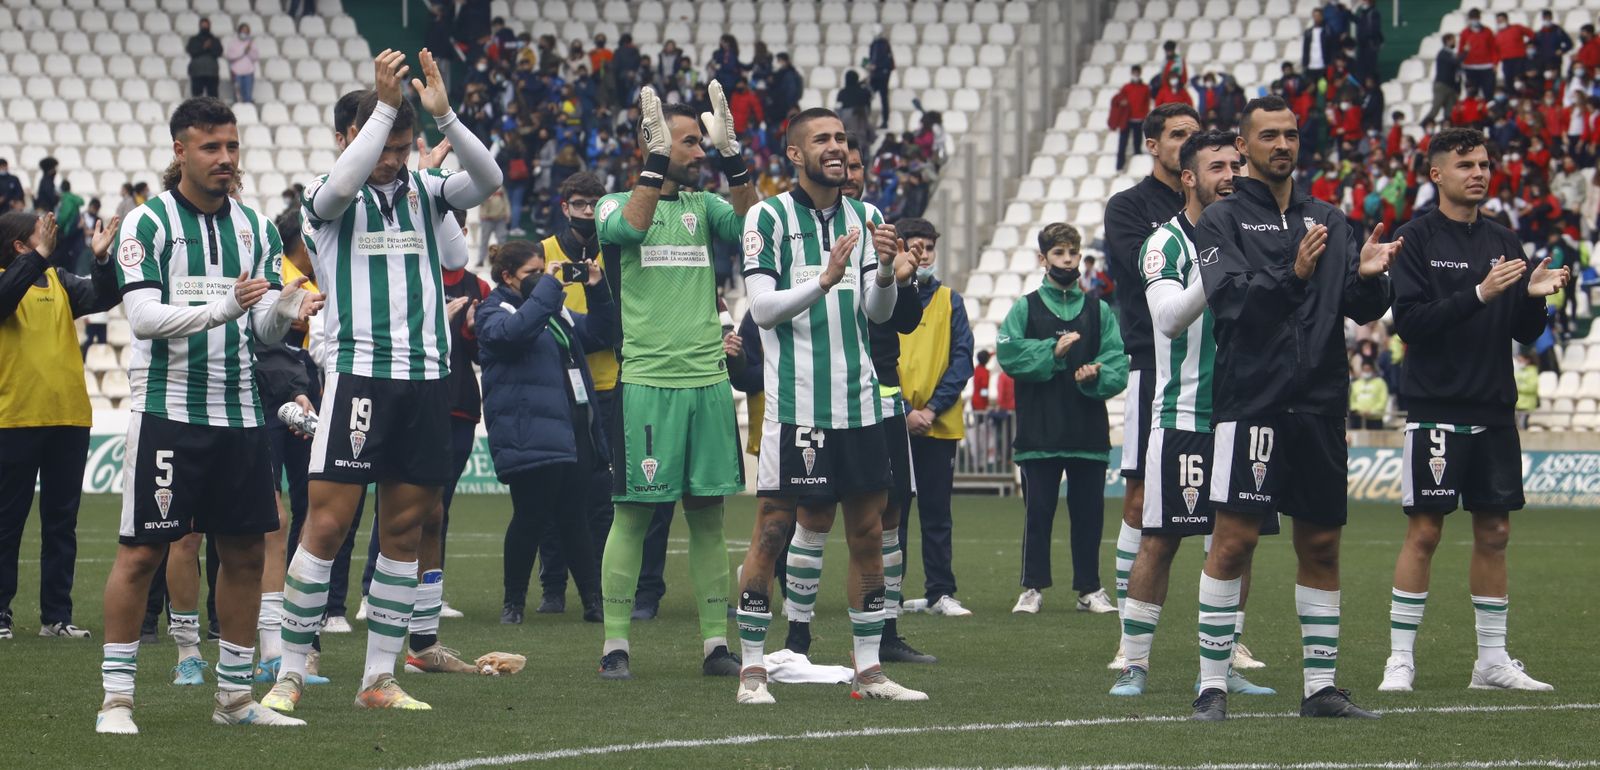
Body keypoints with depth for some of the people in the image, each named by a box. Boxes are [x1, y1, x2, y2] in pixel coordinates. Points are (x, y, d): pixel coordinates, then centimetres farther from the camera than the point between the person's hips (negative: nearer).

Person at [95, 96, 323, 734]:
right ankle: (115, 698, 0)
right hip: (167, 411, -5)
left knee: (245, 552, 6)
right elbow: (144, 317, -15)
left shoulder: (256, 228, 11)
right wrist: (221, 308, -28)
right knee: (141, 552, -5)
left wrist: (283, 310, -15)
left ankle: (235, 694, 16)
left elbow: (262, 330, 8)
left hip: (239, 412, 5)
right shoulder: (147, 223, -4)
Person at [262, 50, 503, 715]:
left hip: (427, 375, 4)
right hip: (358, 373, -4)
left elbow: (487, 180, -6)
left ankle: (379, 678, 12)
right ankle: (290, 673, -5)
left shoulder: (425, 191, 11)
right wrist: (385, 104, -25)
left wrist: (443, 114, -18)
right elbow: (342, 184, -23)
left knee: (405, 529, 6)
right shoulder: (325, 196, 1)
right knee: (328, 521, -10)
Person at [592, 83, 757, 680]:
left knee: (708, 514, 5)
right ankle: (614, 643, 2)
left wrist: (731, 155, -12)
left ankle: (716, 643, 8)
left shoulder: (703, 206, 15)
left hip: (708, 382, 4)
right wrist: (657, 161, -22)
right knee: (633, 513, -3)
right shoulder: (615, 203, 4)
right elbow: (629, 229, -19)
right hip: (646, 380, -4)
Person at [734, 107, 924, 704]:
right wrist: (824, 280, -23)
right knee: (772, 530, -4)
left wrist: (885, 271, -11)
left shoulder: (864, 218, 12)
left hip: (859, 402, 5)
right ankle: (752, 668, 2)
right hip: (794, 402, -5)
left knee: (867, 531, 6)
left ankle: (869, 667, 13)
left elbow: (877, 314, 9)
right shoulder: (768, 217, -3)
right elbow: (762, 307, -10)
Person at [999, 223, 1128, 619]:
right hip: (1039, 432, -2)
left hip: (1089, 433, 2)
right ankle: (1033, 588, 5)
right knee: (1038, 511, 0)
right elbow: (1008, 353, -7)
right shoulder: (1026, 308, 7)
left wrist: (1097, 375, -17)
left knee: (1088, 511, 5)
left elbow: (1118, 363, 2)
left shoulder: (1098, 311, 12)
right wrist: (1052, 351, -15)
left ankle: (1090, 587, 13)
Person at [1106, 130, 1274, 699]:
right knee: (1160, 540, -4)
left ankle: (1225, 665, 13)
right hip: (1183, 415, -6)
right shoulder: (1167, 243, -6)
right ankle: (1134, 664, 2)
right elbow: (1170, 318, -21)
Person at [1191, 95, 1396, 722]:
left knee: (1321, 546, 7)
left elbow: (1366, 310, 10)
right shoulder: (1222, 220, 2)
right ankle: (1213, 686, -4)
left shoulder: (1329, 221, 15)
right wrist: (1292, 276, -29)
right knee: (1234, 540, -8)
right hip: (1251, 403, -5)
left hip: (1321, 407, 5)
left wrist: (1367, 276, -12)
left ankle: (1320, 686, 14)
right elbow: (1231, 296, -14)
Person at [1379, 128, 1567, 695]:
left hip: (1494, 411, 5)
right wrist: (1478, 294, -22)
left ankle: (1492, 659, 14)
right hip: (1436, 408, -5)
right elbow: (1409, 319, -14)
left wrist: (1534, 297, -8)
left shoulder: (1503, 243, 12)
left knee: (1494, 531, 7)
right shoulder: (1417, 238, -3)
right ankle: (1400, 659, 0)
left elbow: (1525, 335, 13)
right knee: (1424, 530, -5)